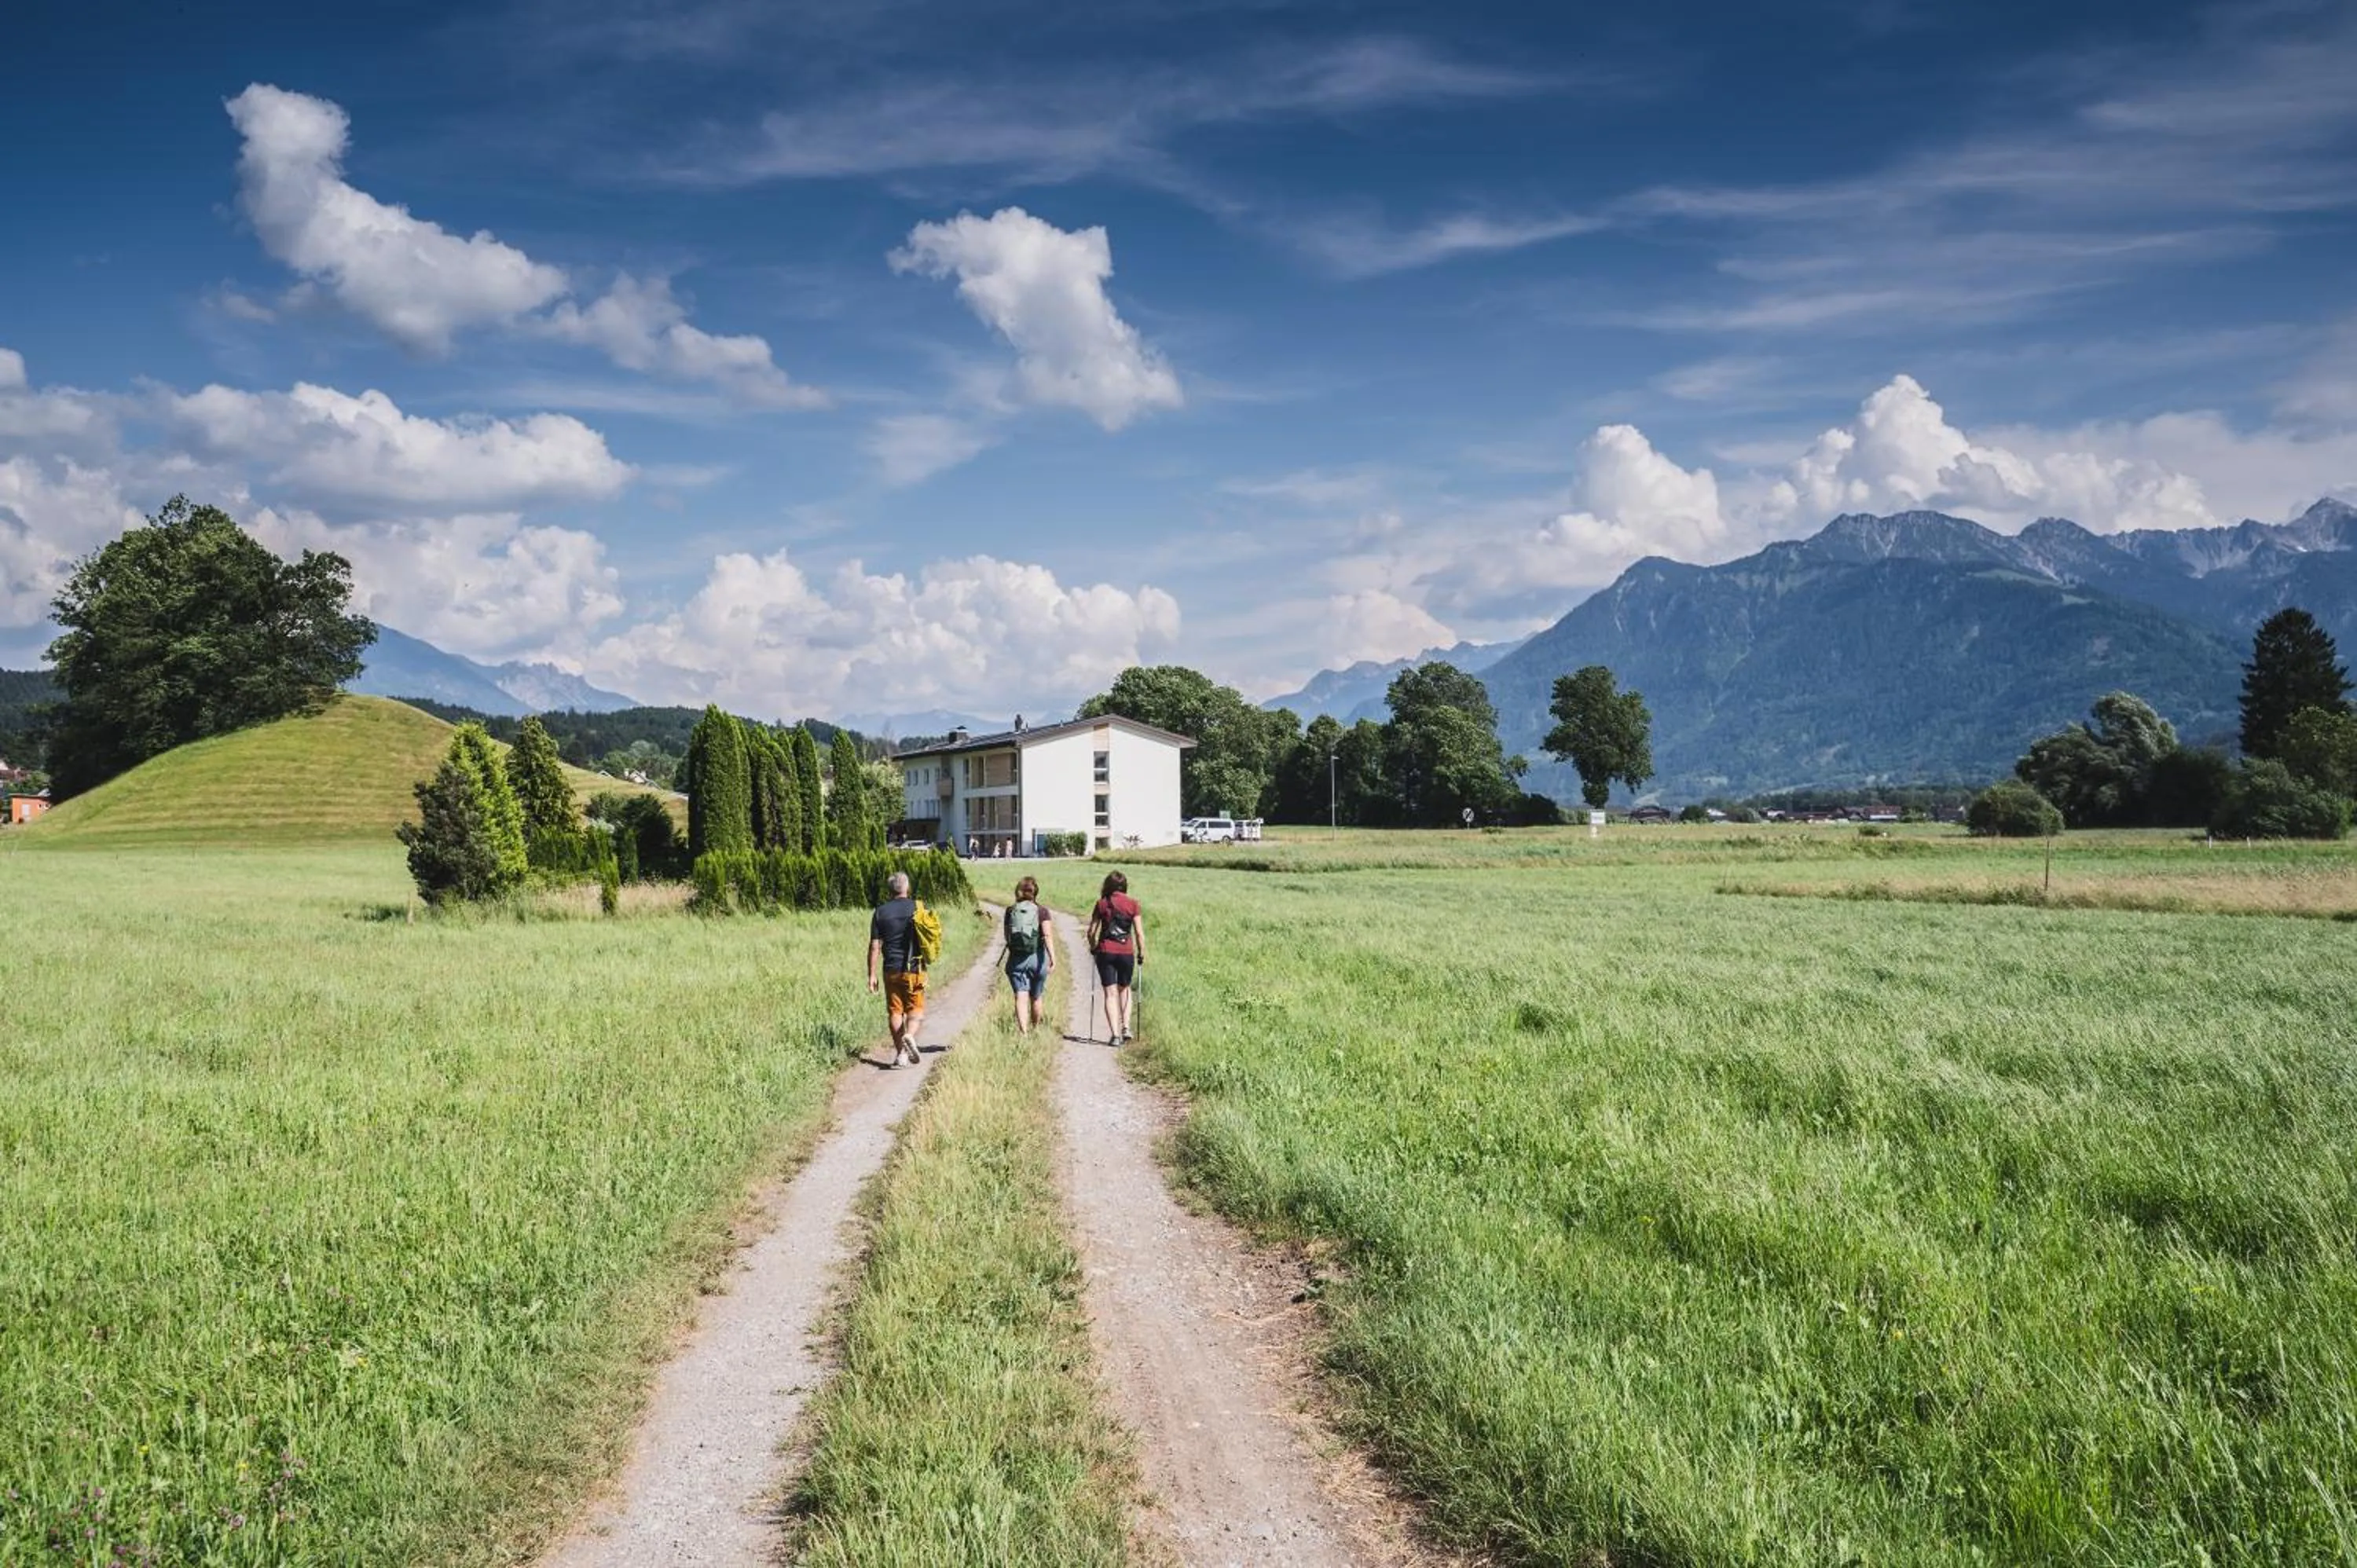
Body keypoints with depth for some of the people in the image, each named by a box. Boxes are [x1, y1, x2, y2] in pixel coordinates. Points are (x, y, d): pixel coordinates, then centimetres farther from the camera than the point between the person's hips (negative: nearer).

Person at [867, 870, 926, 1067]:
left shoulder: (880, 912, 0)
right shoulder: (918, 908, -1)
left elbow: (874, 946, -3)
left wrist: (871, 975, 0)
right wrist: (925, 960, 19)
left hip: (891, 970, 1)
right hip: (915, 969, -1)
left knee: (895, 1011, 9)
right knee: (915, 1009, 8)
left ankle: (901, 1053, 8)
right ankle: (909, 1035, -20)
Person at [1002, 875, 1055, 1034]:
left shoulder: (1010, 911, 2)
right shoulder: (1041, 912, -5)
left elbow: (1007, 936, 8)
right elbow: (1047, 936, -15)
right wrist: (1052, 957, -20)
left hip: (1016, 959, 0)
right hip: (1037, 958, 0)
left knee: (1021, 997, -5)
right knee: (1035, 998, 17)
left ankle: (1023, 1031, -21)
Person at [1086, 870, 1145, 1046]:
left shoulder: (1102, 903, 1)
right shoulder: (1133, 904, 0)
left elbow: (1091, 931, 3)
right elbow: (1139, 933, -3)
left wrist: (1093, 947, 19)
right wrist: (1142, 953, 9)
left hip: (1105, 952, -1)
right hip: (1126, 952, 1)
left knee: (1110, 993, 4)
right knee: (1124, 989, 21)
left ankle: (1115, 1034, -4)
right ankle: (1125, 1027, 10)